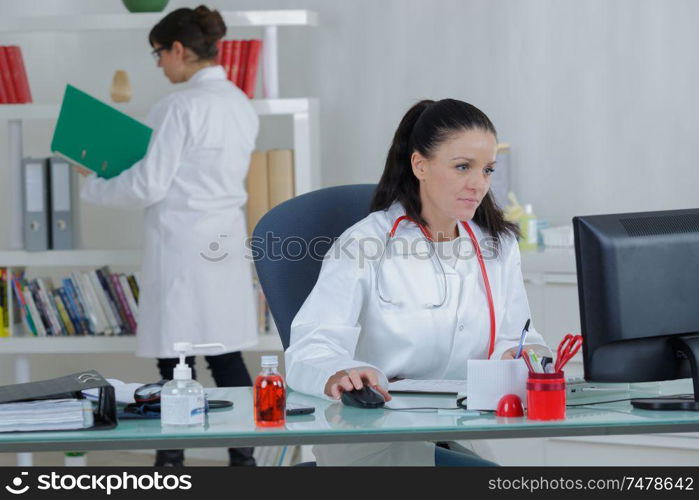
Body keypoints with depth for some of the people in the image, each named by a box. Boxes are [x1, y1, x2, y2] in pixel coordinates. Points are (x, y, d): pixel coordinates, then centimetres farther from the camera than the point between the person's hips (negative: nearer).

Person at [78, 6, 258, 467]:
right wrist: (120, 168, 22)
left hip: (182, 245, -8)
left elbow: (149, 186, -13)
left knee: (176, 362, -2)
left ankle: (172, 460, 3)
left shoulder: (179, 108, -14)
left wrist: (93, 186, 3)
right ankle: (244, 457, 12)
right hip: (226, 246, 8)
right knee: (226, 354, 10)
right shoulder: (241, 105, 10)